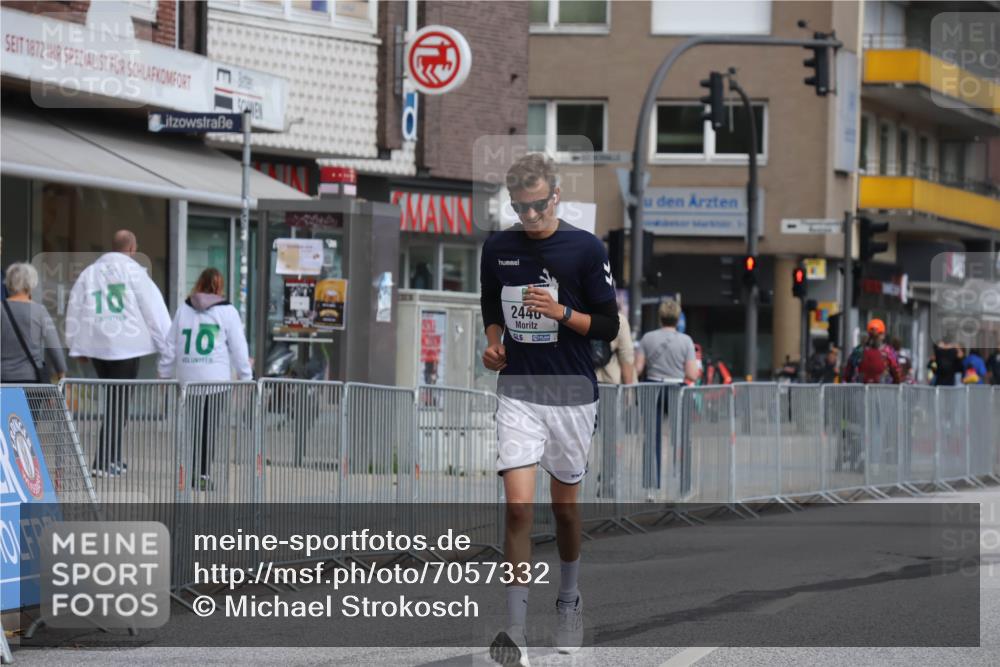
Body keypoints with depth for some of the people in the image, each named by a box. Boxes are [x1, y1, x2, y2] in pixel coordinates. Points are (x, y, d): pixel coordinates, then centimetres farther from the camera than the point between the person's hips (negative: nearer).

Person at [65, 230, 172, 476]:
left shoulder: (90, 272, 11)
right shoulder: (132, 271, -4)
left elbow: (75, 308, 14)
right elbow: (154, 308, -5)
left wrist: (77, 346, 21)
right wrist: (168, 344, 1)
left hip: (97, 345, 5)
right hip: (126, 345, -5)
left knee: (114, 401, 16)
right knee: (119, 404, -3)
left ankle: (114, 460, 17)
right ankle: (104, 463, -7)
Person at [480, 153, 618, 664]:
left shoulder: (586, 249, -6)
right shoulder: (497, 248, 4)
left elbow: (608, 325, -3)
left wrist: (561, 312, -18)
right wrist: (493, 345, 0)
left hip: (571, 392, -1)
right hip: (517, 391, 1)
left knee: (565, 506, 12)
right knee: (518, 504, -12)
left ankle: (569, 602, 37)